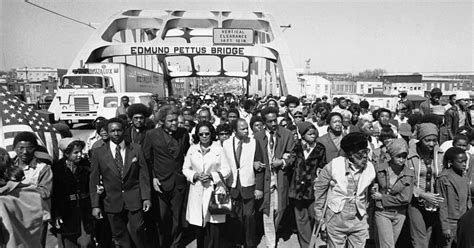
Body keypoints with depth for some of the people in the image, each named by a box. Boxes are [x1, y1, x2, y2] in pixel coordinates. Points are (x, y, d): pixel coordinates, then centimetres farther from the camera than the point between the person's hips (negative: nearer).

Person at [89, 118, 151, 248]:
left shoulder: (136, 149, -1)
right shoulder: (98, 153, -2)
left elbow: (143, 175, 1)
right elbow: (94, 181, 1)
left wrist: (146, 197, -3)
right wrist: (95, 205, -1)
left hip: (134, 200, 0)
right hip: (112, 202, 1)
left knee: (137, 231, 0)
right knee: (120, 237, 10)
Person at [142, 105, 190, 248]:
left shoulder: (184, 133, 0)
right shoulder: (152, 135, -7)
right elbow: (147, 159, 0)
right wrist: (153, 177, -6)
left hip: (179, 182, 2)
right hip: (161, 182, -2)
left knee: (177, 217, 12)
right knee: (161, 217, 7)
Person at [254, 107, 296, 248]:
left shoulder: (287, 134, 0)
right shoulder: (258, 137, -1)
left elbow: (292, 156, 5)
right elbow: (257, 161, -1)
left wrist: (283, 162, -15)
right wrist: (258, 187, -6)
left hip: (281, 179, 1)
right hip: (265, 179, -1)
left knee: (279, 210, 10)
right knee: (268, 213, 2)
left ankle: (273, 234, 40)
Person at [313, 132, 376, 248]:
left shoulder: (370, 168, -4)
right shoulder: (334, 165, -14)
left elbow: (367, 193, 12)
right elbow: (319, 186, -2)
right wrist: (318, 212, 3)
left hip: (359, 221, 3)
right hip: (336, 219, -2)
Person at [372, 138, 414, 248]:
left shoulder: (409, 174, -7)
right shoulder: (379, 168, -8)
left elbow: (405, 198, -11)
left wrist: (382, 197, -11)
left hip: (400, 214, 2)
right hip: (382, 212, -2)